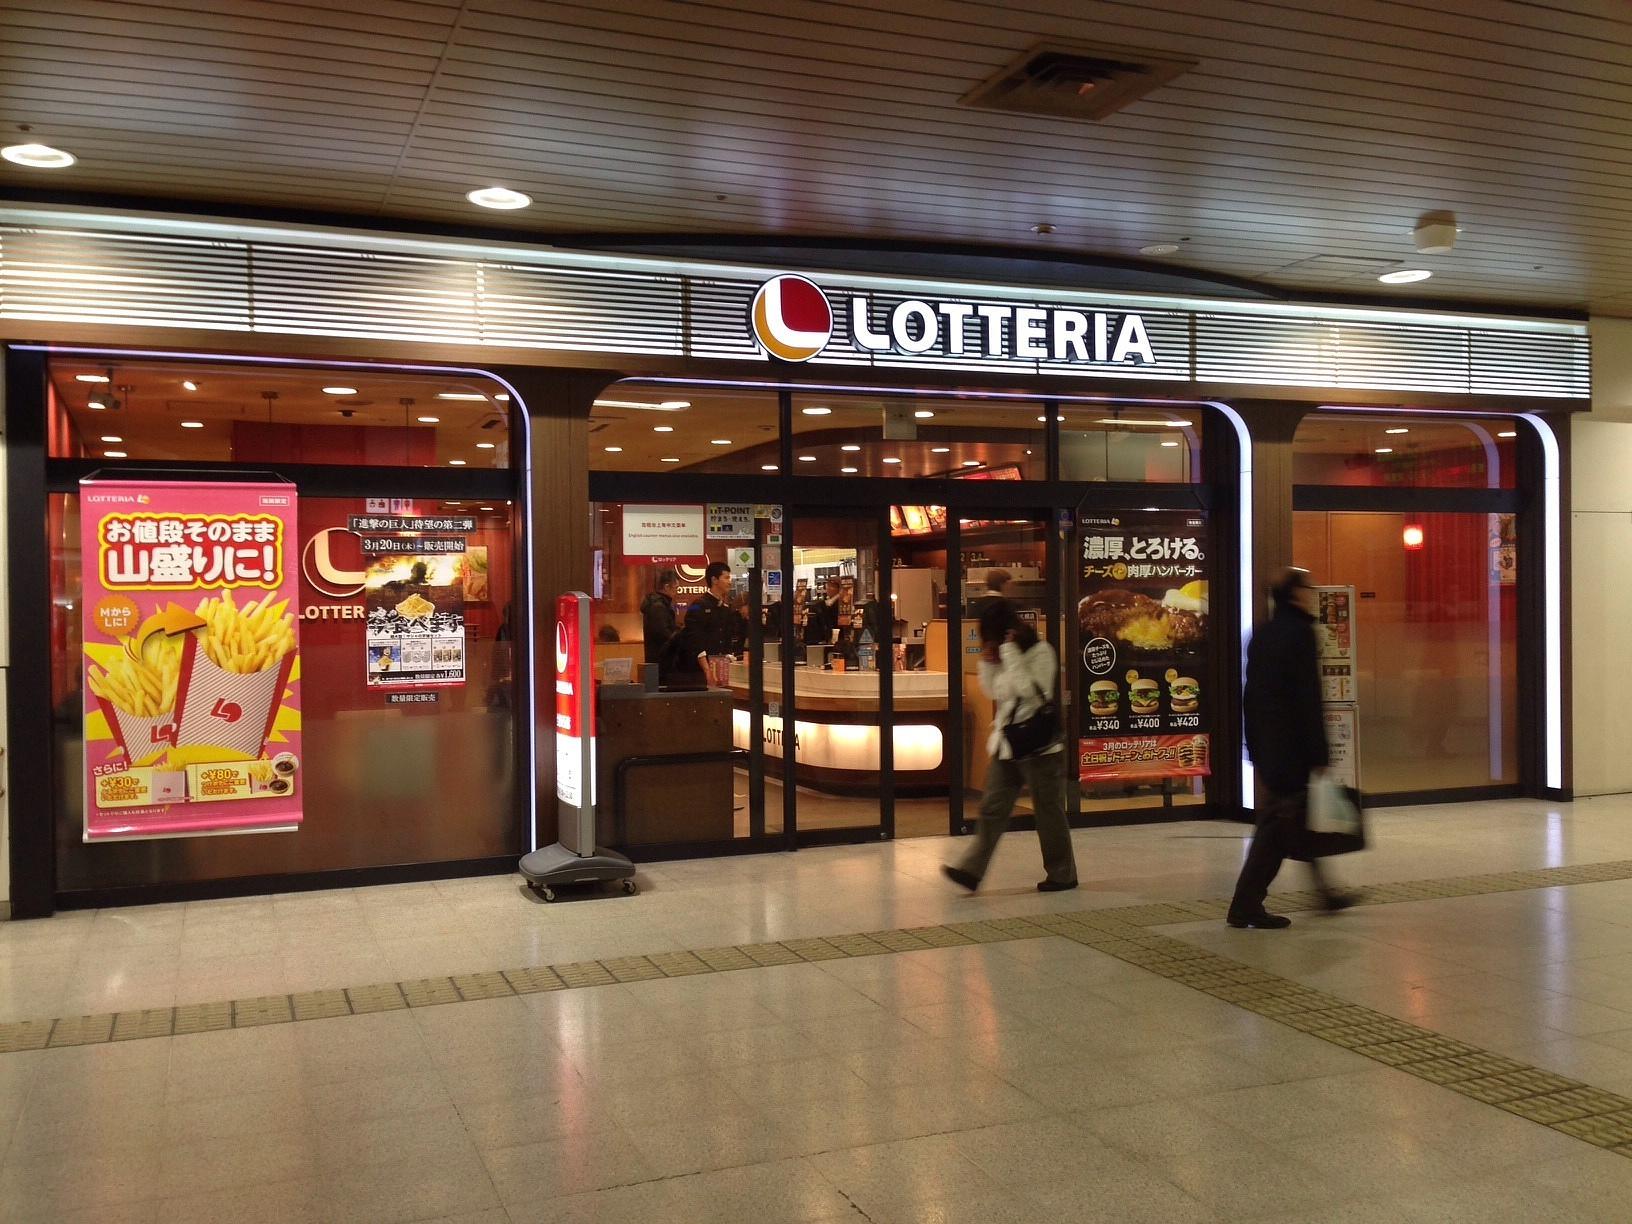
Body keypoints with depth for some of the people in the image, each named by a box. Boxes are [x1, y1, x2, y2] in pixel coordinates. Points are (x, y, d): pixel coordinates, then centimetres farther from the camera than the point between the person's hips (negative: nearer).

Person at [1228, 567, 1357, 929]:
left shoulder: (1261, 636, 12)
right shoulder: (1300, 634, -14)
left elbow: (1251, 695, 14)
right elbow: (1308, 699, -18)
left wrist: (1255, 747, 18)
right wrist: (1319, 754, -16)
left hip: (1267, 747, 9)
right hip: (1293, 748, -9)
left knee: (1299, 819, 19)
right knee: (1278, 825, -5)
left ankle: (1323, 891, 31)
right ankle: (1246, 905, -4)